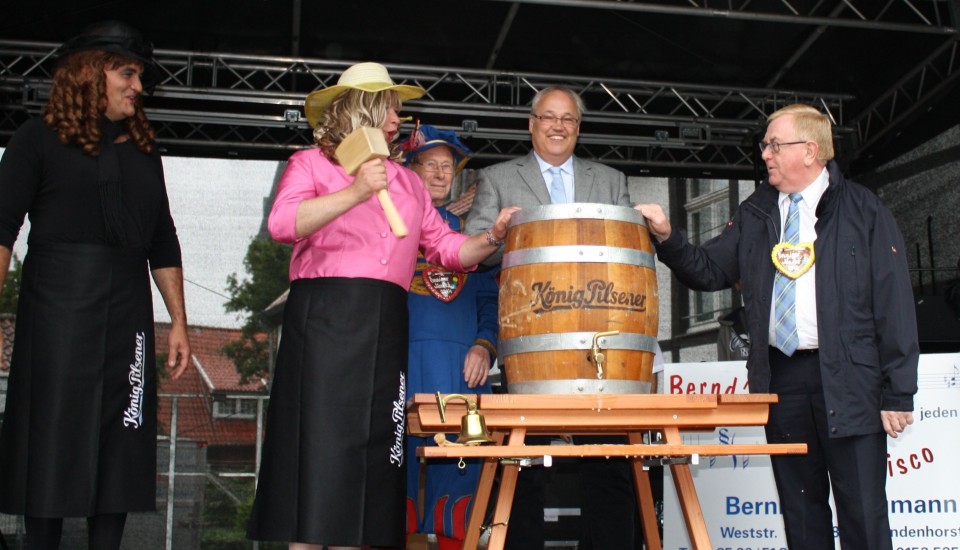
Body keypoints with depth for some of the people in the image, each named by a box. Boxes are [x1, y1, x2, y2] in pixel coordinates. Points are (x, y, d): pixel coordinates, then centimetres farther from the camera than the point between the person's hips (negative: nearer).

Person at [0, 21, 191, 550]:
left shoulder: (142, 148, 16)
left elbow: (163, 241, 17)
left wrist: (178, 320, 12)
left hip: (128, 306, 4)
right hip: (57, 302, -4)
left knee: (121, 440, 3)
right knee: (51, 433, -2)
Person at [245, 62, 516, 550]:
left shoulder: (407, 182, 23)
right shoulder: (311, 163, 8)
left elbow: (447, 249, 18)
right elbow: (282, 223, -11)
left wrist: (491, 238, 1)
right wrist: (356, 192, -17)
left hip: (385, 326, 5)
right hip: (323, 318, -5)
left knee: (371, 442, 2)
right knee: (319, 438, -7)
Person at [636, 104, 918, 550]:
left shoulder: (863, 211, 1)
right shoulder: (755, 215, 13)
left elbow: (894, 304, -3)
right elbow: (708, 270, 11)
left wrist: (898, 393, -8)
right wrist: (667, 238, -6)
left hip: (848, 378, -4)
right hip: (780, 376, 4)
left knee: (863, 511, -1)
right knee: (800, 508, 11)